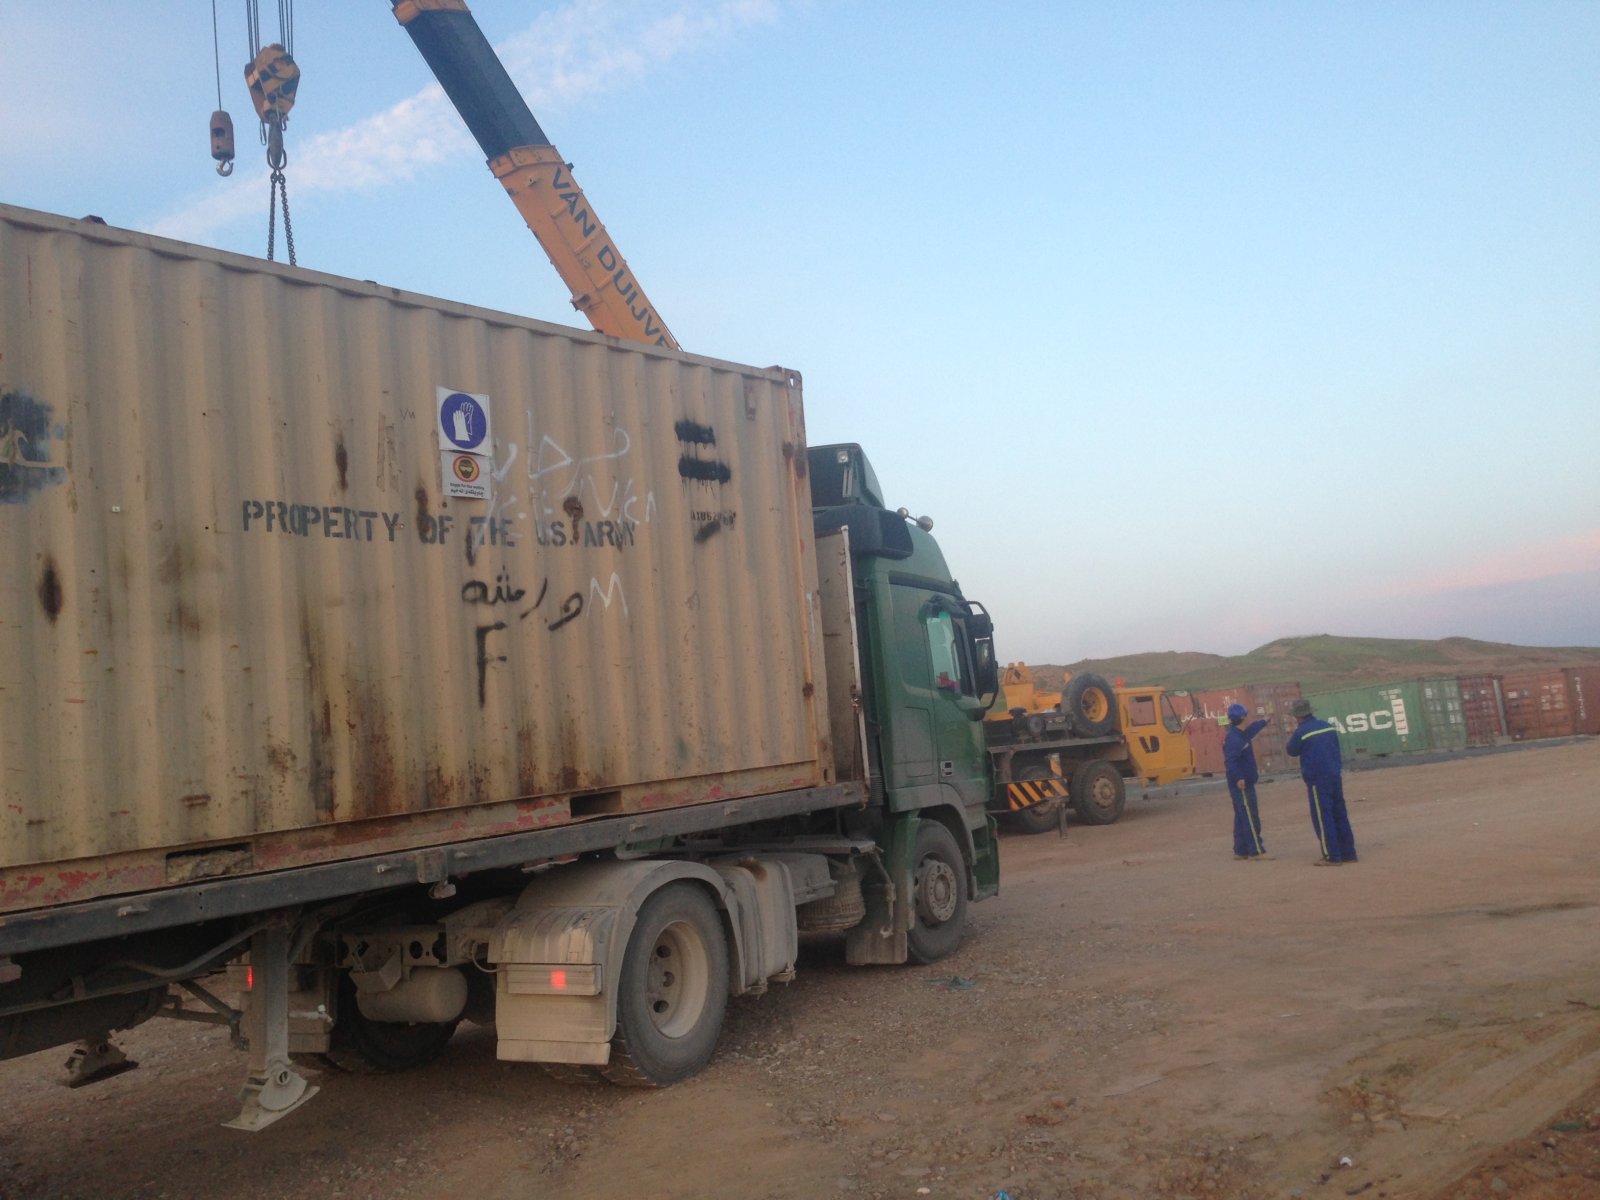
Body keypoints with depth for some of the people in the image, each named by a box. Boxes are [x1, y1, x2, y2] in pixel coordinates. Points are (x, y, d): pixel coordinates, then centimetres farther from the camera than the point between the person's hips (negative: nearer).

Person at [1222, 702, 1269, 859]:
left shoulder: (1239, 734, 12)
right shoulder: (1234, 738, -20)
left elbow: (1251, 729, 35)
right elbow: (1230, 761, -30)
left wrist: (1264, 722, 50)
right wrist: (1238, 778, -41)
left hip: (1242, 783, 11)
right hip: (1242, 785, -11)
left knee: (1242, 817, 13)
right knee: (1251, 818, -8)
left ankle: (1240, 851, 18)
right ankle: (1256, 851, -6)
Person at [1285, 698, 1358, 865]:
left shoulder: (1301, 732, -12)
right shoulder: (1329, 726, 6)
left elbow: (1292, 751, 2)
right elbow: (1336, 747, 18)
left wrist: (1292, 737, 17)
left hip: (1316, 780, -6)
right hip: (1335, 777, 6)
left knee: (1322, 818, -1)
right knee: (1340, 816, 13)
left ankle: (1332, 857, -2)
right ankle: (1348, 853, 17)